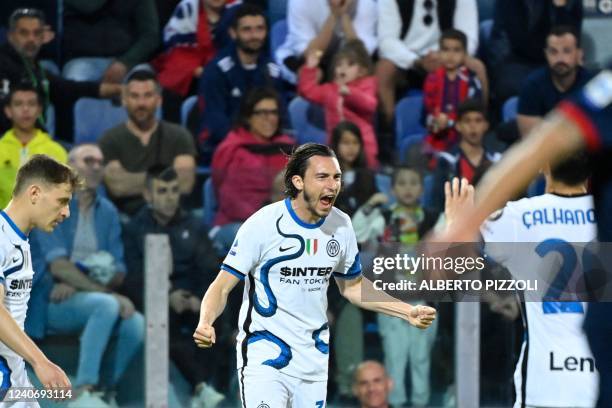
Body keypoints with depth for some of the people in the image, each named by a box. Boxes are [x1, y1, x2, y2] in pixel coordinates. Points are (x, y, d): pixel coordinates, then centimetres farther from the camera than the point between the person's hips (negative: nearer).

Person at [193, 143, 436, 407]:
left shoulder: (341, 226, 2)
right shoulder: (264, 224, -14)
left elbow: (352, 286, 18)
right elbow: (223, 286, -13)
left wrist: (409, 312, 11)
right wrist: (205, 322, -33)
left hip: (314, 360, 6)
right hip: (264, 359, -6)